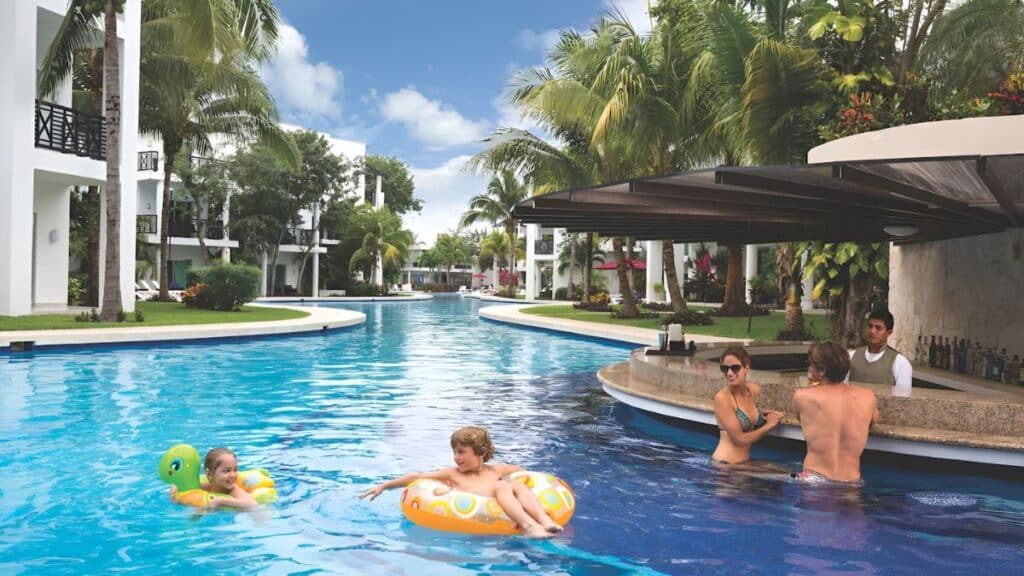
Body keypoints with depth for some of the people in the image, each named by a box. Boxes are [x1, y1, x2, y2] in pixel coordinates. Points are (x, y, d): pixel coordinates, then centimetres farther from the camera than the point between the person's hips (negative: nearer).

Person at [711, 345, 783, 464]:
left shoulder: (755, 390, 2)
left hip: (745, 462, 6)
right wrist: (769, 425, -5)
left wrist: (762, 415, 4)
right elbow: (739, 439, -14)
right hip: (724, 463, -6)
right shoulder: (722, 397, -15)